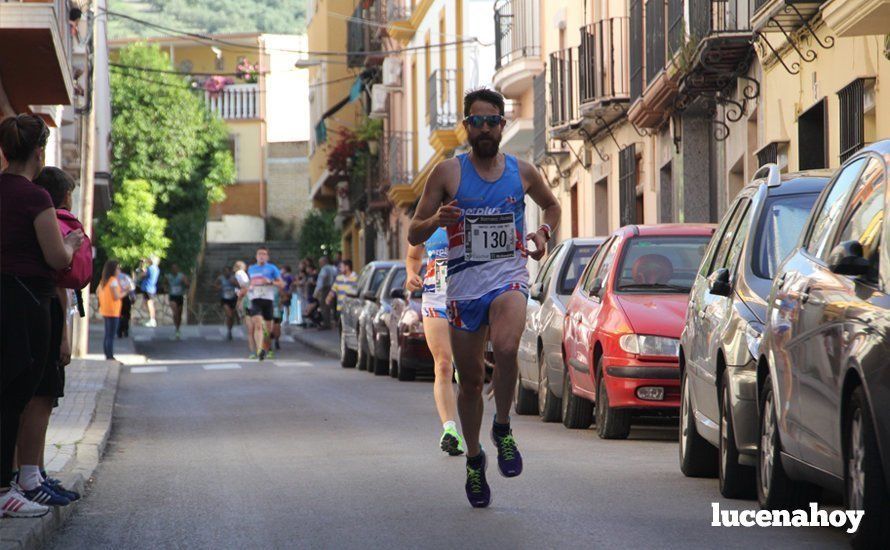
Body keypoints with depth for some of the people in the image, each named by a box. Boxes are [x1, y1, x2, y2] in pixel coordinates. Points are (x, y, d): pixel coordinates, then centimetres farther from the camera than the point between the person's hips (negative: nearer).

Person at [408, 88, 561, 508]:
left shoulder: (522, 172, 6)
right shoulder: (448, 172, 1)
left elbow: (552, 206, 27)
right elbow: (413, 234, 1)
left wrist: (544, 233, 6)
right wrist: (437, 220, -20)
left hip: (509, 277, 0)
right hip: (464, 283, 1)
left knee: (505, 348, -30)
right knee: (470, 380, 7)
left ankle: (503, 428, -8)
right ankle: (474, 458, 29)